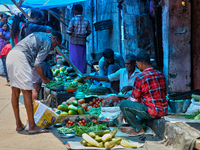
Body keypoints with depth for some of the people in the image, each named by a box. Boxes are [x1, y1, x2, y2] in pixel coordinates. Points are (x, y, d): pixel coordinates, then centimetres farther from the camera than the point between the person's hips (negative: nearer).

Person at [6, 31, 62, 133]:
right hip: (20, 58, -10)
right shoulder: (47, 42, 1)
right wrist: (45, 79, 7)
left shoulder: (38, 35, 28)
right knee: (27, 92, -6)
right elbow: (37, 64, -6)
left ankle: (18, 125, 18)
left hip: (10, 55, 10)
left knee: (15, 92, 12)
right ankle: (32, 126, -3)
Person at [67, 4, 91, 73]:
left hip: (74, 42, -3)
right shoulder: (86, 21, 3)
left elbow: (69, 31, -9)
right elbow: (89, 32, 5)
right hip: (83, 42, 4)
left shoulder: (73, 19, -9)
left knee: (74, 58, 2)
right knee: (82, 59, 9)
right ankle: (82, 74, 10)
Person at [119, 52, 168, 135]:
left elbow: (135, 99, -5)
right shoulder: (161, 75, 8)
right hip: (164, 111, 8)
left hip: (151, 112, -8)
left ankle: (138, 129, 4)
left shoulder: (140, 77, -13)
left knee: (123, 104, -2)